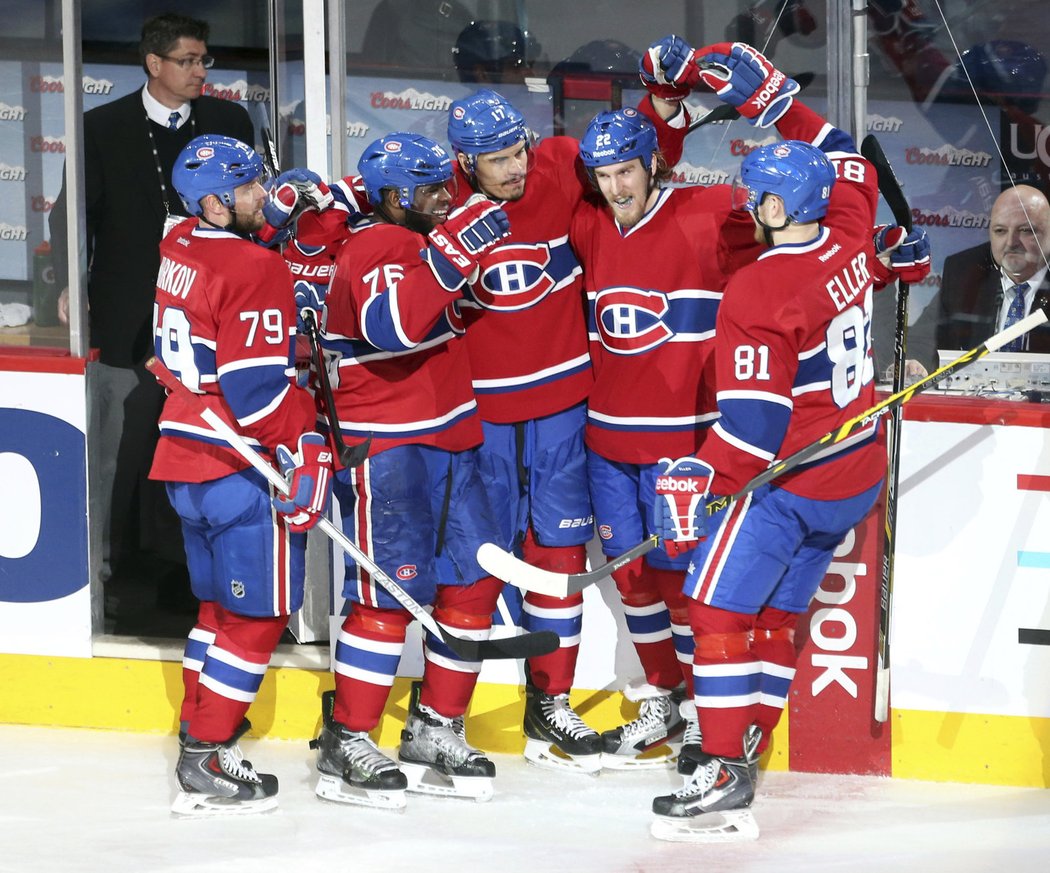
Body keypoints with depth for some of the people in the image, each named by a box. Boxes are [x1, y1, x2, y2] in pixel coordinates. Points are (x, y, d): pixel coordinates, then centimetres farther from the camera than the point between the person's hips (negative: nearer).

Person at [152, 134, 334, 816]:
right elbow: (255, 385, -23)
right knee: (258, 614, 0)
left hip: (185, 455, 9)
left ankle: (200, 735, 27)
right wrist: (305, 451, -14)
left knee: (221, 603, 21)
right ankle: (207, 765, 0)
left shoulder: (179, 249, 6)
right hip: (242, 472, -9)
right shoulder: (256, 271, -19)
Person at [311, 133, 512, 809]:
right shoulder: (372, 251, -15)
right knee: (390, 590, -11)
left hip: (448, 440, 10)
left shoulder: (421, 238, 15)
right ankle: (346, 746, -6)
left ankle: (435, 731, 16)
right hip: (384, 446, -10)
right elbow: (391, 326, -36)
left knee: (475, 580, 7)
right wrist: (450, 254, -39)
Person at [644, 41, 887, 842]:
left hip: (788, 479, -8)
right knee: (776, 615, 15)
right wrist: (766, 92, 19)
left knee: (721, 606, -3)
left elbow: (753, 420, -23)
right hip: (857, 474, 8)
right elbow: (842, 158, 20)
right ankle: (739, 751, 18)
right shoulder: (849, 242, 0)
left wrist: (702, 483, -14)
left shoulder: (759, 293, -21)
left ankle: (724, 779, -9)